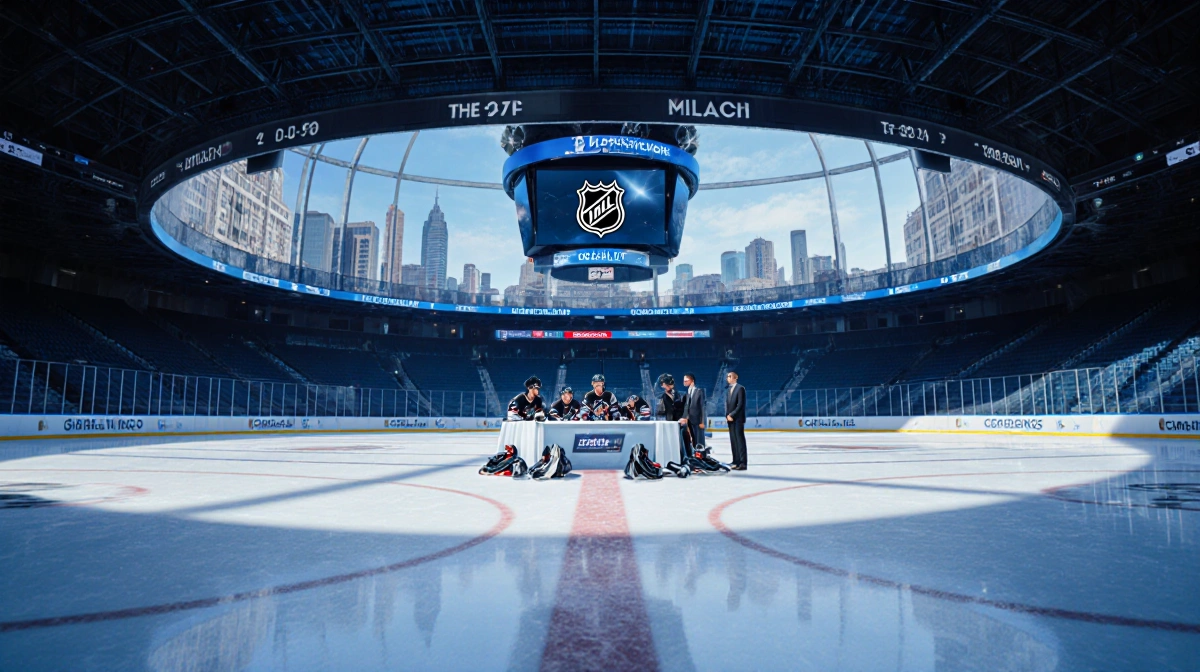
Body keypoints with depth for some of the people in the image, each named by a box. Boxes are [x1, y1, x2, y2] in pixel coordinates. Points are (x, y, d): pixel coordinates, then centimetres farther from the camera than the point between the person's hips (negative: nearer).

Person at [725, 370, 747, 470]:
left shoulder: (740, 388, -8)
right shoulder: (729, 389, 17)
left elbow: (741, 404, -15)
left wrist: (732, 415, -14)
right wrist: (727, 415, 4)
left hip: (738, 419, -8)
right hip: (730, 419, 8)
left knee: (740, 440, -6)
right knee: (733, 440, 8)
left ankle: (742, 463, -4)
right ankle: (736, 462, 13)